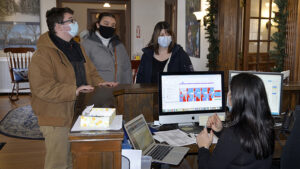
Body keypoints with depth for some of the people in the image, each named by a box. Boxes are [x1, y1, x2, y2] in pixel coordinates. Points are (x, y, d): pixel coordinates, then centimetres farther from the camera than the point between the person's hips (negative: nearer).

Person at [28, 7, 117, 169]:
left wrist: (99, 83, 0)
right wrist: (74, 91, -29)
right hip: (57, 119, -8)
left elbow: (90, 72, 20)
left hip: (79, 116, 8)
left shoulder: (76, 48, 13)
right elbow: (42, 88, -25)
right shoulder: (43, 53, -16)